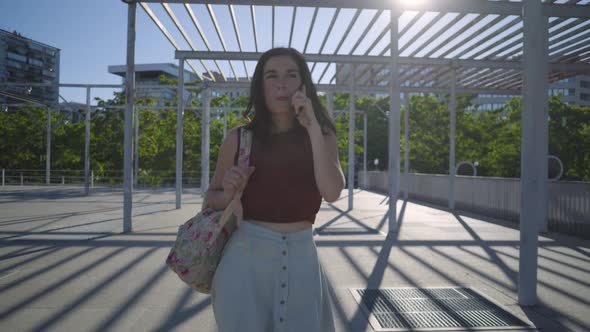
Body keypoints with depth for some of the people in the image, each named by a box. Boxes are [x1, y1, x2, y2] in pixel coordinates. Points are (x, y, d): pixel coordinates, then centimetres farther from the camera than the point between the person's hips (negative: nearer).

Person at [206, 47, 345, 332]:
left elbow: (332, 192, -16)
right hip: (247, 255, -1)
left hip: (302, 257, 1)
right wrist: (229, 193, -14)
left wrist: (312, 126, -17)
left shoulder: (322, 135, 0)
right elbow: (213, 197, 9)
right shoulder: (239, 139, -2)